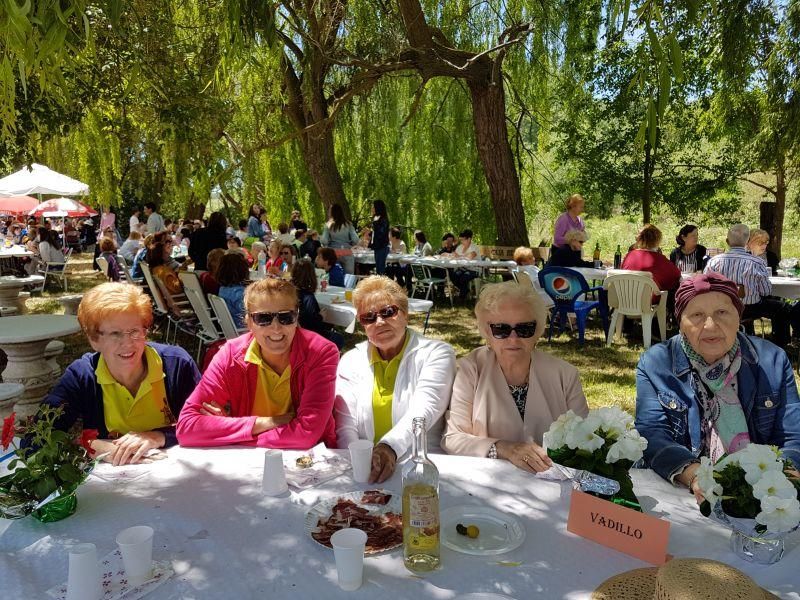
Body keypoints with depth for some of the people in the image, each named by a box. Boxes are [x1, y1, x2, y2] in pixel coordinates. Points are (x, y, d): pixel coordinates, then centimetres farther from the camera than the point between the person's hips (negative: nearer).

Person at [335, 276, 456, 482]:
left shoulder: (437, 354, 0)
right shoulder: (351, 361, 9)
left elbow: (423, 411, -16)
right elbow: (345, 426, 0)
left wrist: (390, 448, -34)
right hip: (363, 469, 1)